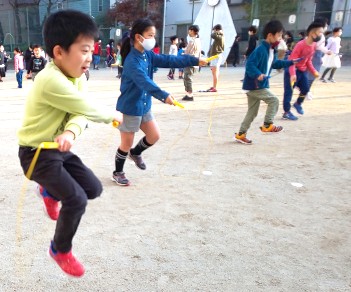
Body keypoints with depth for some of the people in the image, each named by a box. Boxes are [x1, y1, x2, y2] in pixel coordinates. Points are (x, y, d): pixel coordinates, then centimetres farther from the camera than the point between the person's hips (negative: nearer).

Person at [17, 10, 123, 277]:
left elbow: (81, 112, -10)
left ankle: (50, 191, 35)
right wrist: (114, 115, -6)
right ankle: (60, 250, 14)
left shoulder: (78, 77, 1)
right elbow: (89, 109, -25)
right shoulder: (50, 80, -29)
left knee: (94, 188, 5)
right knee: (77, 200, -14)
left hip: (59, 148, 8)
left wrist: (71, 132, -32)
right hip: (36, 153, -8)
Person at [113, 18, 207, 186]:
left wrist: (195, 61, -8)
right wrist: (164, 96, -50)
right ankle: (117, 173, 28)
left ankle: (135, 153, 41)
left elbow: (168, 60, -2)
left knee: (154, 136, 14)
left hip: (144, 106, 8)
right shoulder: (132, 61, -25)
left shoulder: (148, 55, 2)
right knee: (126, 144, 6)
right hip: (129, 108, -8)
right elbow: (145, 82, -38)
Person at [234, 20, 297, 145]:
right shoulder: (260, 49, -19)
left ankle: (240, 134, 20)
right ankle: (267, 125, 1)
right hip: (254, 85, -10)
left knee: (252, 112, 13)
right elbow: (249, 65, -24)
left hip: (257, 85, 10)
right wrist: (258, 74, -39)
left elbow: (275, 63, 28)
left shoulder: (272, 50, 12)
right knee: (274, 100, -10)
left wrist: (290, 63, 23)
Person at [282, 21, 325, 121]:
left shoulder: (314, 45, 2)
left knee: (305, 89, 12)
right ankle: (286, 112, 6)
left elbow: (308, 60, 13)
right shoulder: (300, 45, -24)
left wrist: (314, 71, 4)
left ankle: (298, 103, 38)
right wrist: (292, 74, -36)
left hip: (303, 71, 8)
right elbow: (292, 60, -26)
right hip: (293, 71, -8)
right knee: (289, 91, -2)